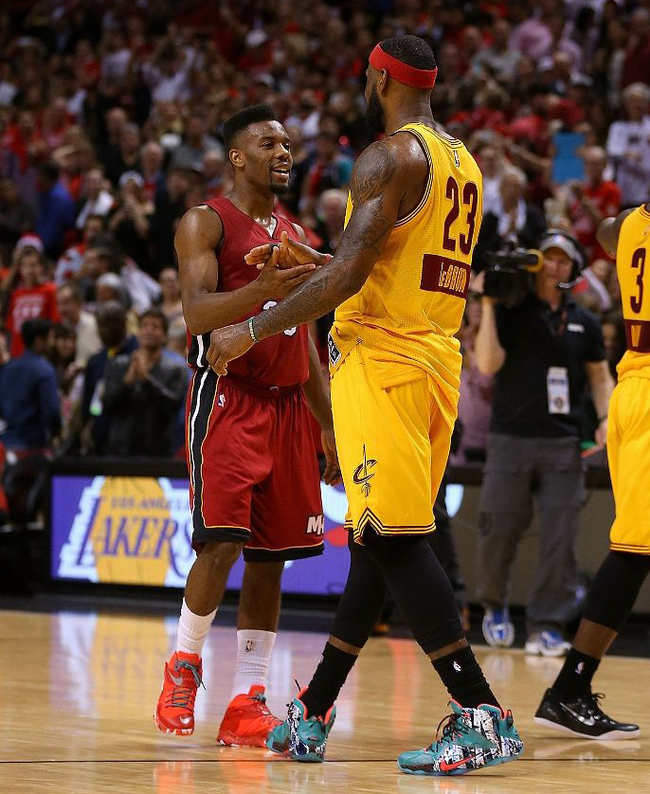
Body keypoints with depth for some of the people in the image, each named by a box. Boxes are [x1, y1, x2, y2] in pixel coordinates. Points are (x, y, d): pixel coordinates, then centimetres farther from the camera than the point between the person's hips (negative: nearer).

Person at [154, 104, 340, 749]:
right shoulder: (205, 223, -1)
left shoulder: (294, 237, 20)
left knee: (271, 556, 2)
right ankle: (183, 666, 6)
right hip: (226, 399, -6)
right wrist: (264, 289, -33)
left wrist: (328, 425, 19)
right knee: (222, 542, -16)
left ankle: (246, 702, 4)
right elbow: (197, 312, -16)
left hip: (286, 406, 7)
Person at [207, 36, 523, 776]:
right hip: (437, 359, 9)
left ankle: (481, 716, -17)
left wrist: (253, 330, -11)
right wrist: (309, 259, 31)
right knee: (376, 537, 12)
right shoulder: (462, 162, 17)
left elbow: (349, 277, -20)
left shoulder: (390, 156, -12)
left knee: (393, 538, -11)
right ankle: (311, 715, 21)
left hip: (382, 362, -9)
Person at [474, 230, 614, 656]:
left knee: (560, 538, -6)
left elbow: (600, 377, 16)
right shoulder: (510, 313, 2)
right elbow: (488, 364, -10)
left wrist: (607, 419, -1)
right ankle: (494, 605, 25)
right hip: (511, 440, -2)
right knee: (500, 530, 0)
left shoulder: (584, 322, 11)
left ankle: (547, 625, -1)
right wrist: (488, 307, -13)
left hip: (563, 445, 2)